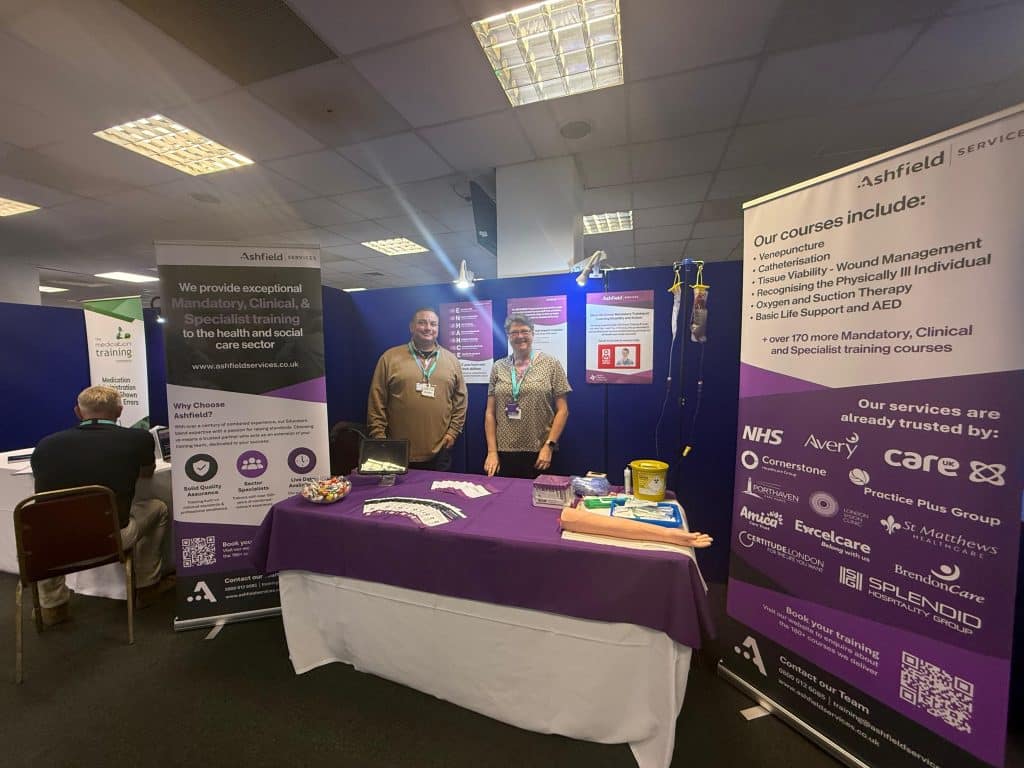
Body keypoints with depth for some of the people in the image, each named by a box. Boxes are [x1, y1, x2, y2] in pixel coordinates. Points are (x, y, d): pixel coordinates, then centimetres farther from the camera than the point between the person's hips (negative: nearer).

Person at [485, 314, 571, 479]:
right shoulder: (498, 367, 5)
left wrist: (549, 445, -9)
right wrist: (492, 451, -1)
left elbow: (562, 410, -2)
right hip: (504, 452, 2)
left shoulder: (551, 365, -2)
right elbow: (490, 413, 5)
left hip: (539, 453, -2)